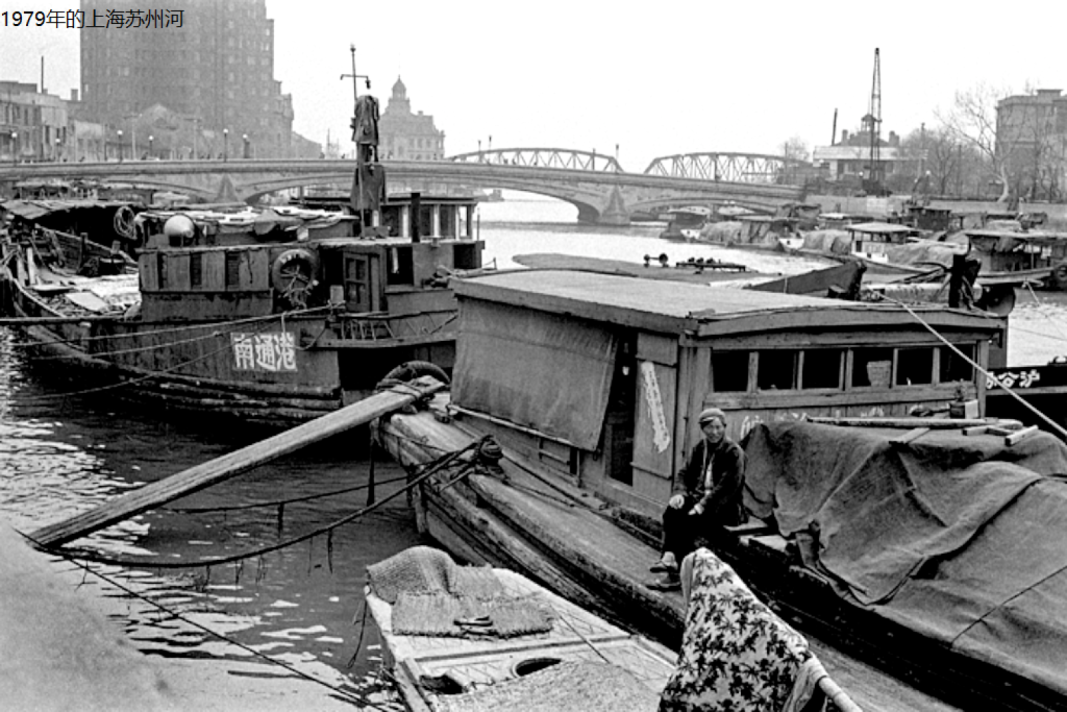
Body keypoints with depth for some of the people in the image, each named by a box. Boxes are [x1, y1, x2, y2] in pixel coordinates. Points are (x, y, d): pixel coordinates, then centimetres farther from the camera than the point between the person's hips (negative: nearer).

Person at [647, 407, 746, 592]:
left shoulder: (734, 452, -9)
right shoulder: (699, 448, 12)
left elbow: (727, 486, -18)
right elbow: (685, 473, 12)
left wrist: (703, 504, -25)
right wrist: (680, 493, -10)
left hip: (725, 507, -6)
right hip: (699, 498, 6)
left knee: (688, 520, -29)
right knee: (671, 512, -23)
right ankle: (671, 559, -30)